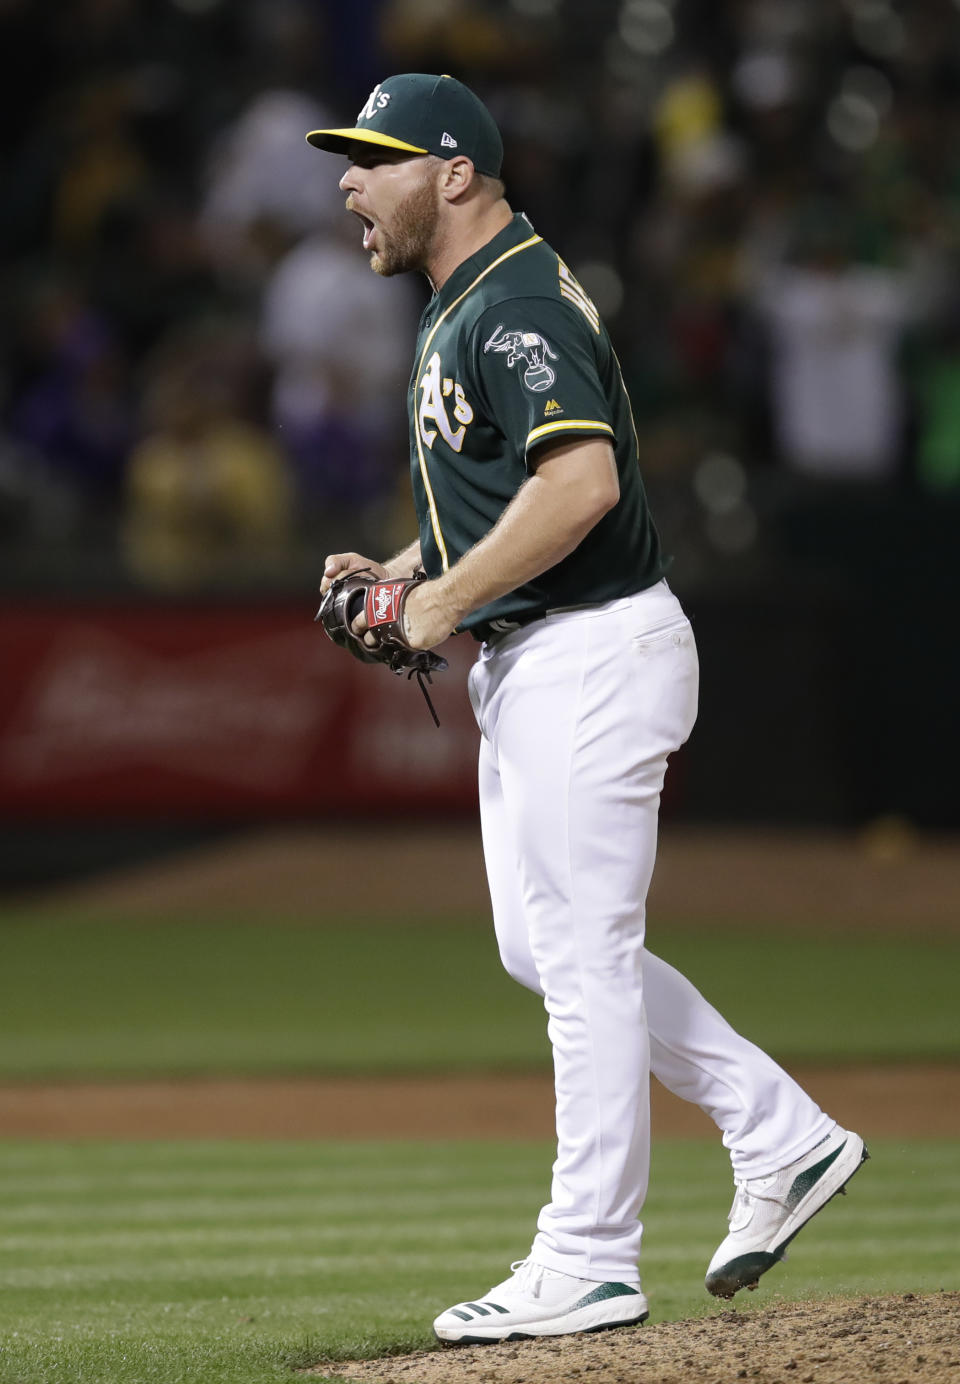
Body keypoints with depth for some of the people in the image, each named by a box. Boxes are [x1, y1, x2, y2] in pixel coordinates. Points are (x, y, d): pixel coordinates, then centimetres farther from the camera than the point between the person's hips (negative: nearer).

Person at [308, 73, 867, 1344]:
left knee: (580, 955, -6)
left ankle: (588, 1264, 0)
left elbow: (583, 480, -31)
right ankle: (782, 1139, 20)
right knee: (543, 944, 15)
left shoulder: (519, 307, -18)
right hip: (531, 667, 11)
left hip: (592, 656, -11)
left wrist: (448, 600, -22)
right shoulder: (464, 304, 15)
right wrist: (403, 573, 10)